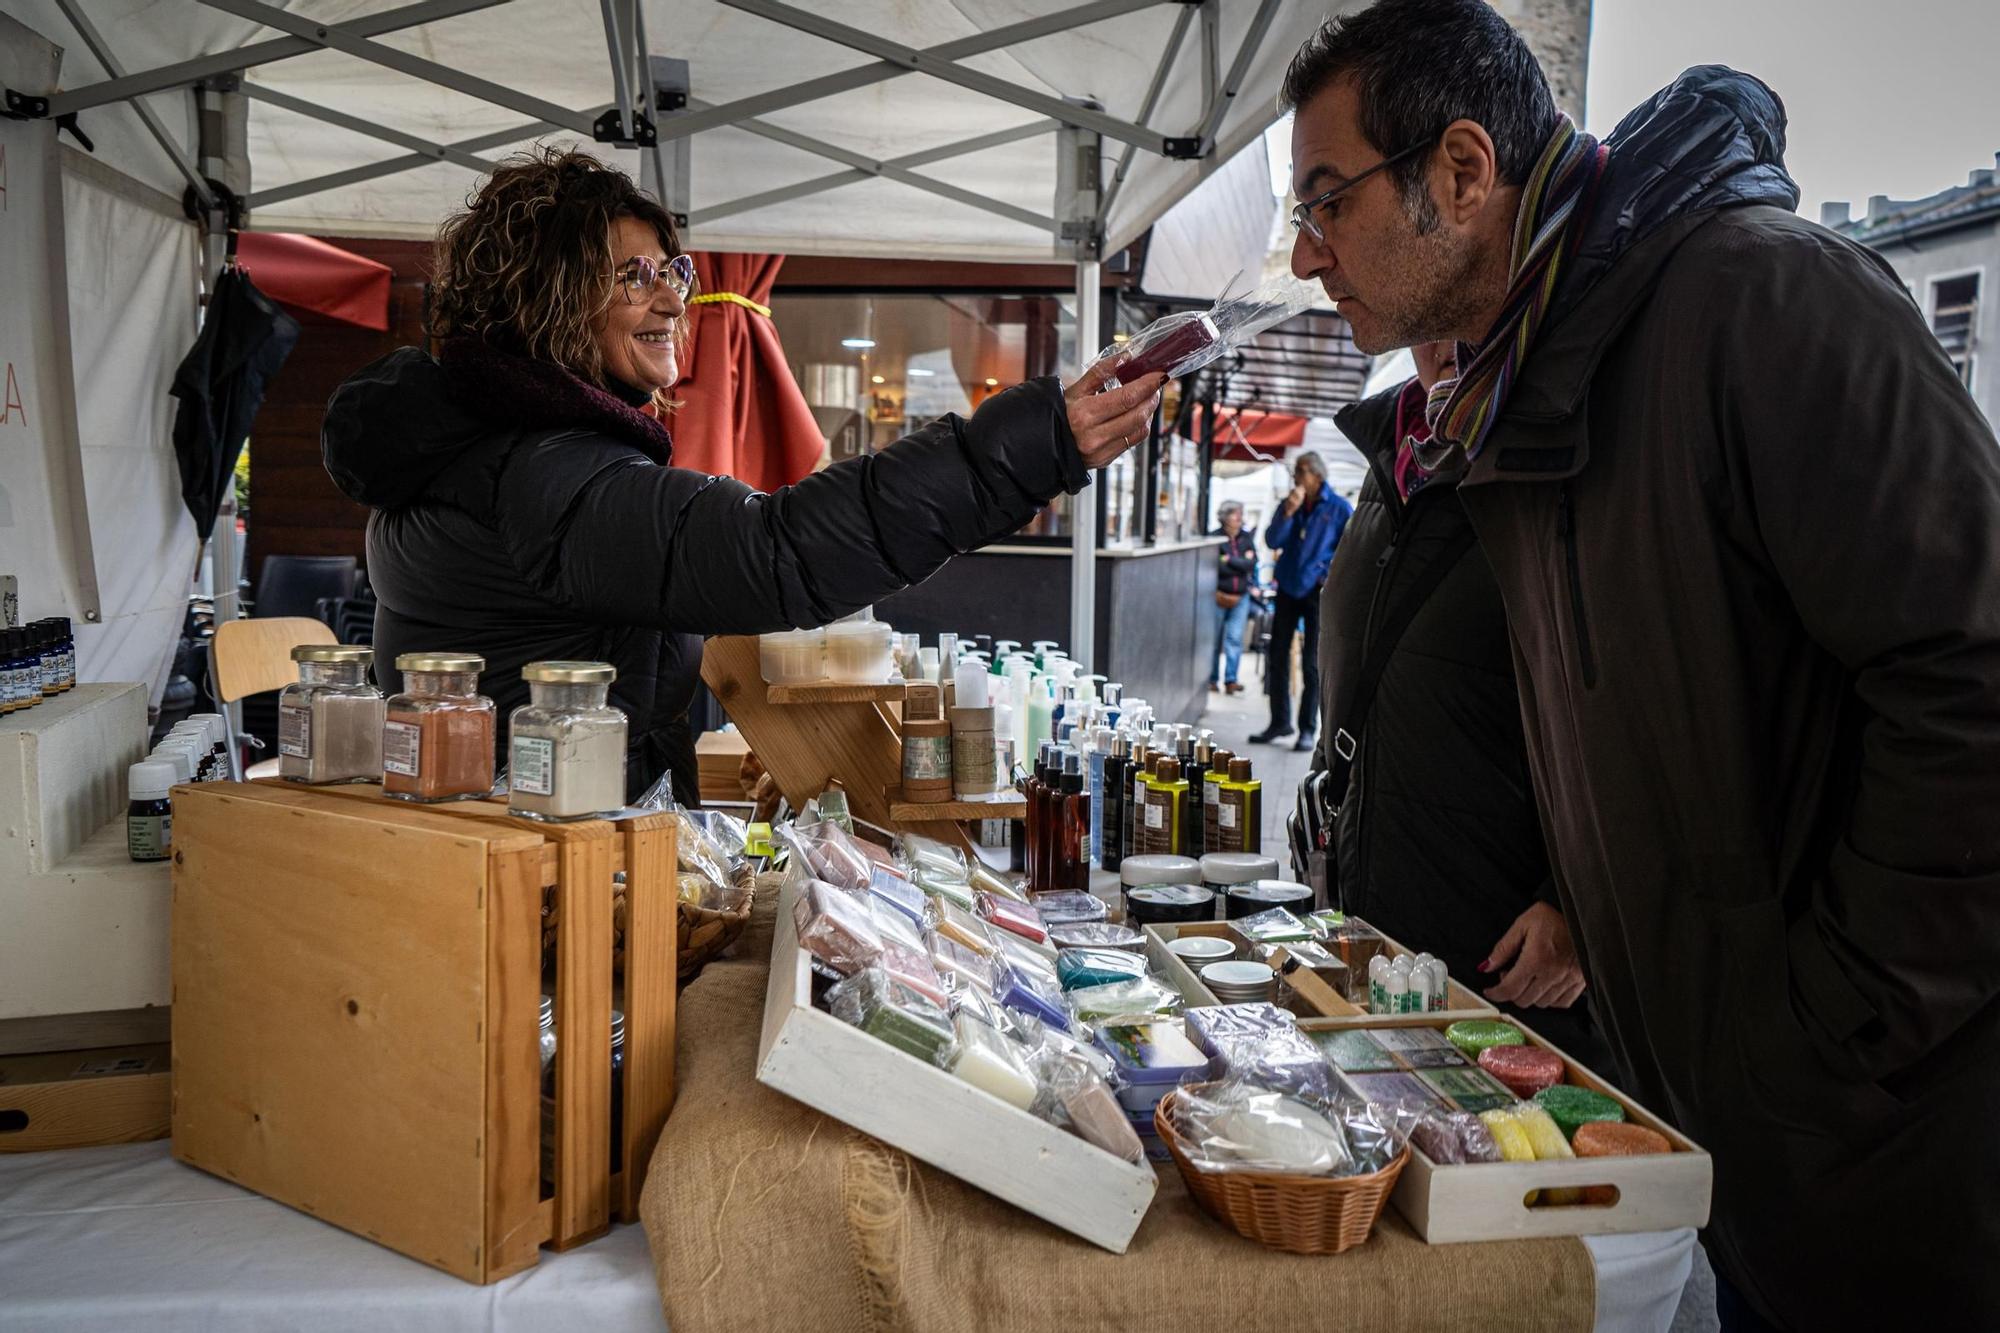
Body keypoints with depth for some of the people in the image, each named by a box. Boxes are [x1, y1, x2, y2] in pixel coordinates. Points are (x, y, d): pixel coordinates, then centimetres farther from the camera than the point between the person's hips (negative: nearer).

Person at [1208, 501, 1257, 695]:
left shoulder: (1247, 538, 11)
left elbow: (1251, 563, -2)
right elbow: (1217, 566, -13)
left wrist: (1229, 560, -8)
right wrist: (1241, 565, -8)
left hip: (1241, 596, 3)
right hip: (1219, 595, -3)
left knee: (1235, 638, -1)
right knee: (1214, 638, 1)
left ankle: (1231, 680, 2)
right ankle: (1211, 679, 10)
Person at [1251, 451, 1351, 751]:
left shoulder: (1339, 509, -4)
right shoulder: (1289, 504, 7)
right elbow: (1272, 541, -3)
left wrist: (1331, 576, -9)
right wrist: (1288, 513, -15)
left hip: (1317, 592, -4)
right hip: (1288, 589, 4)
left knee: (1311, 664, -2)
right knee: (1277, 657, 7)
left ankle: (1307, 729, 5)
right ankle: (1280, 722, 18)